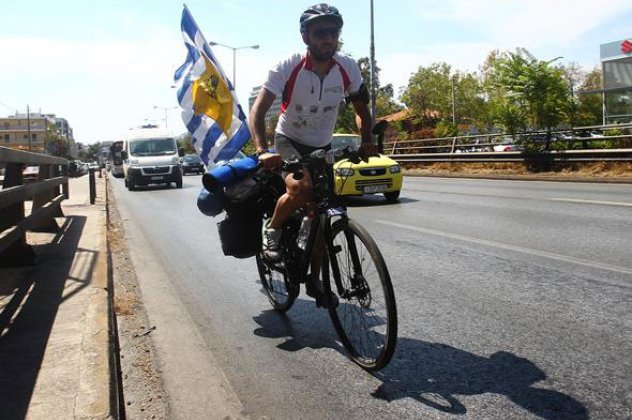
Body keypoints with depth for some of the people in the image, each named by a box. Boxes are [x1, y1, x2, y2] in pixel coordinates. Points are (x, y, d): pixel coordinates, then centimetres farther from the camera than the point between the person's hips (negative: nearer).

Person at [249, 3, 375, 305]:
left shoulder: (347, 68, -14)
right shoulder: (287, 68, -23)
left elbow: (361, 108, 0)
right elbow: (258, 111, -25)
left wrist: (367, 142, -17)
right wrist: (262, 151, -42)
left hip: (322, 147, 3)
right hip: (288, 142, -3)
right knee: (301, 188, -34)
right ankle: (272, 229, -3)